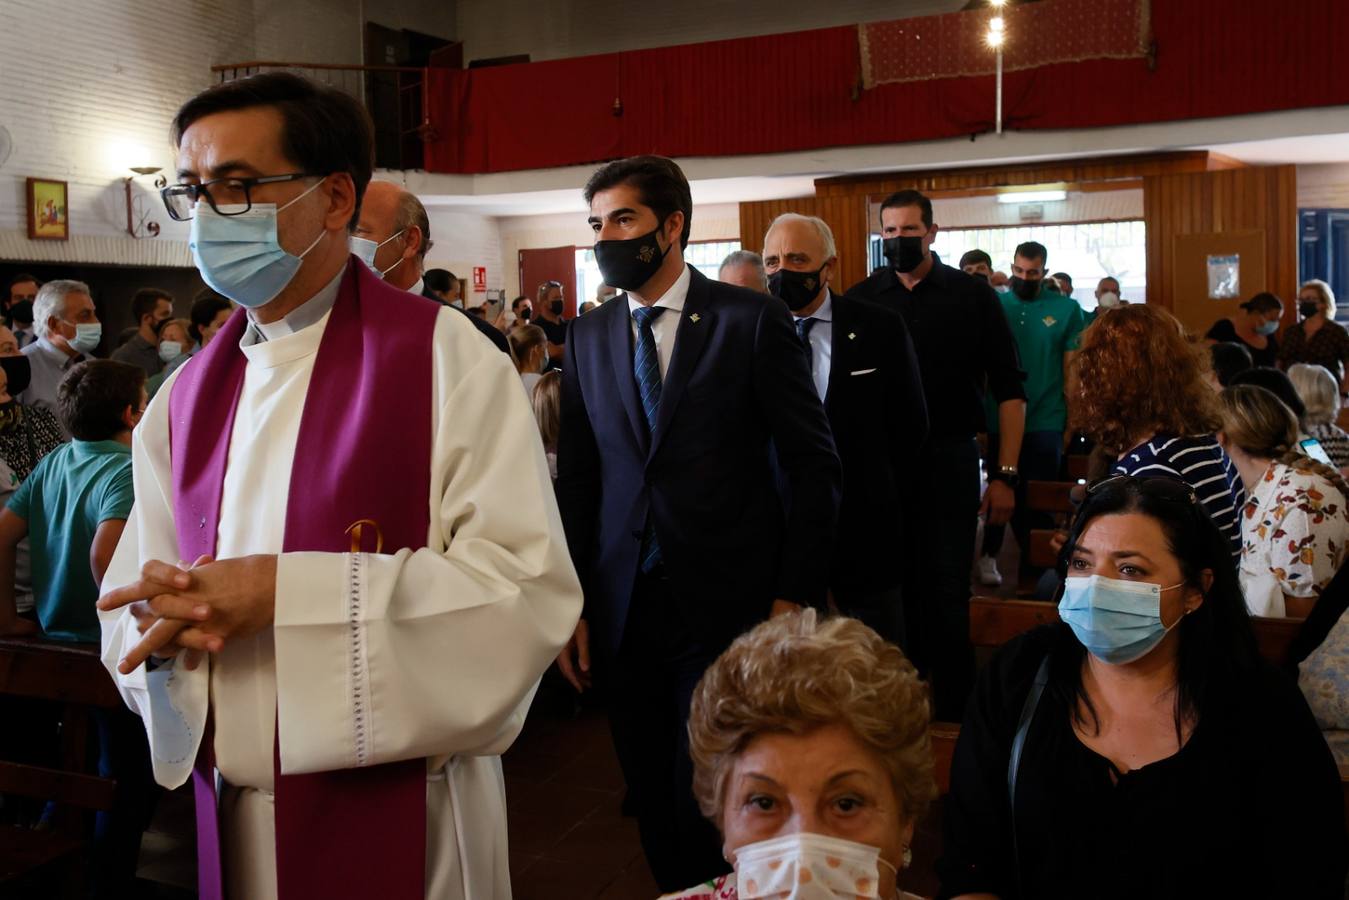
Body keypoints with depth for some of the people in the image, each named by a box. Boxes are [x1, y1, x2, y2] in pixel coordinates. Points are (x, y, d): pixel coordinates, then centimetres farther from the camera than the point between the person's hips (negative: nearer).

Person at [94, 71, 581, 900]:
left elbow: (530, 592, -20)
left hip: (401, 825, -5)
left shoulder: (447, 362, -11)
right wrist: (166, 624, -14)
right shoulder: (186, 398, 6)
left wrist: (282, 591, -22)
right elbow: (130, 609, 10)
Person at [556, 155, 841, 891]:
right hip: (623, 609, 4)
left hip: (724, 605, -4)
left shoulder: (752, 321, -5)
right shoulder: (588, 337, 7)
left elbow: (814, 467, -4)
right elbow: (576, 478, 10)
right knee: (653, 802, 13)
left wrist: (795, 595, -8)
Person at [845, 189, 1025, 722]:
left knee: (947, 595, 2)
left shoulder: (972, 296, 0)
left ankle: (955, 712, 16)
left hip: (949, 462, -1)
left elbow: (1008, 390, 0)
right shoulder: (860, 300, 4)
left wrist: (1005, 474, -5)